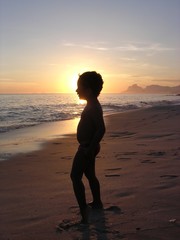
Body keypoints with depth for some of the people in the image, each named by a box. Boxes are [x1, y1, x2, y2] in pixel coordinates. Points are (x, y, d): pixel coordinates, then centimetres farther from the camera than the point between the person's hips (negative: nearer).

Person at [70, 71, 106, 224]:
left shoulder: (93, 107, -21)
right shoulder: (93, 105, 10)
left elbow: (101, 129, -31)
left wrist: (90, 148, -27)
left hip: (87, 148, -10)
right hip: (88, 147, 10)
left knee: (75, 176, -8)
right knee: (90, 175, 21)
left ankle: (84, 211, -9)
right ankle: (97, 203, 36)